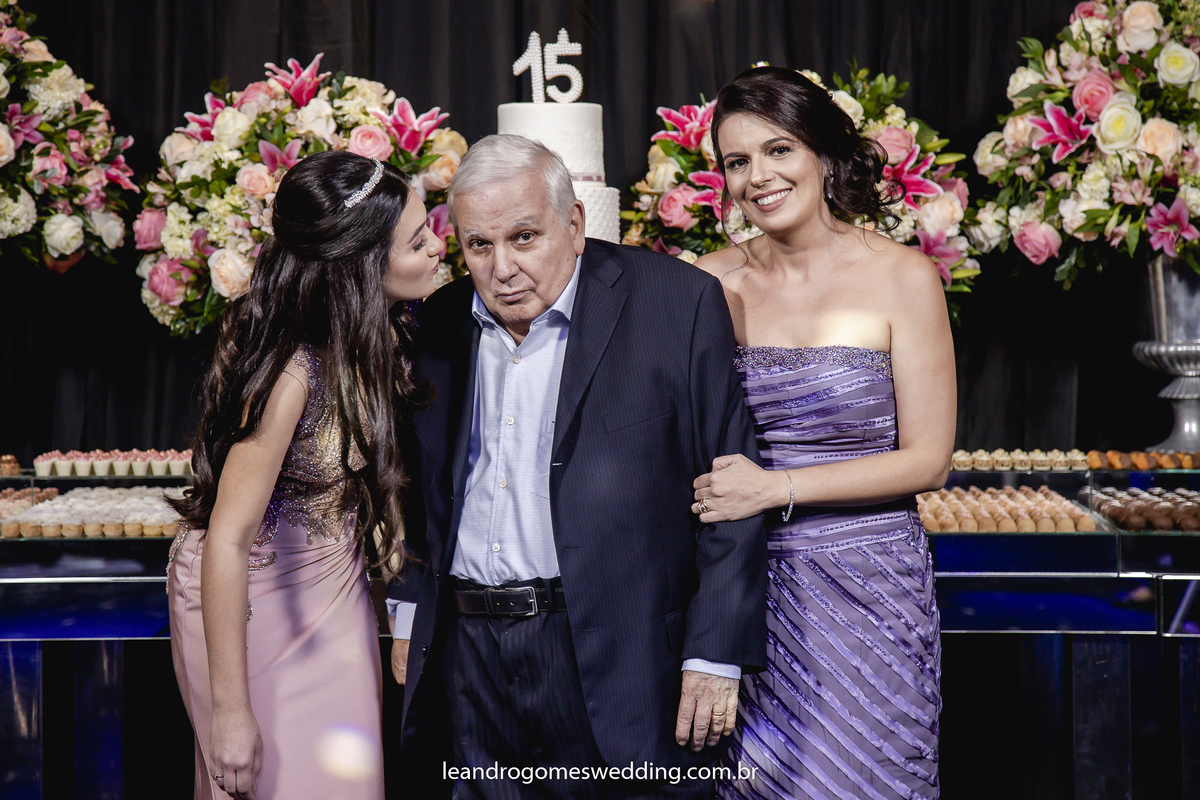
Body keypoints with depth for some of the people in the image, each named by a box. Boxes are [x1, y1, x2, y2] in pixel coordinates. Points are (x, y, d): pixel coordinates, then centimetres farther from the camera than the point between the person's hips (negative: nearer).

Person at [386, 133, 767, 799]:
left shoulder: (677, 302, -7)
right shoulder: (439, 325, 9)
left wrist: (717, 657, -10)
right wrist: (407, 618, 18)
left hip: (617, 662, -4)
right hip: (472, 662, 5)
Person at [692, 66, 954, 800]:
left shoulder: (902, 278, -5)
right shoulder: (711, 284, 3)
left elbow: (928, 461, -7)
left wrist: (777, 488, -14)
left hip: (865, 590, -2)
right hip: (743, 583, 2)